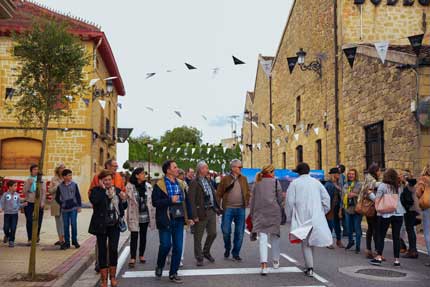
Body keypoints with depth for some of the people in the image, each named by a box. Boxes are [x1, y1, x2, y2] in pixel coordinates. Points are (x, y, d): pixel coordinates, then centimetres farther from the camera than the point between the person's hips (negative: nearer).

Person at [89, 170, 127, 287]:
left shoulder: (117, 190, 8)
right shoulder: (96, 190, -3)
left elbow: (123, 208, 14)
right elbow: (93, 200, -24)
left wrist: (124, 200, -8)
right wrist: (102, 188, -17)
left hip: (114, 225, 2)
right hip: (101, 225, -2)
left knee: (114, 250, 0)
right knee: (102, 251, 4)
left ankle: (113, 277, 17)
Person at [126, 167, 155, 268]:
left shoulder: (148, 186, 5)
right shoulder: (129, 186, -7)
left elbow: (152, 200, 8)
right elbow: (127, 200, -6)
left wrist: (152, 214, 6)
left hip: (146, 215, 4)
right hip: (134, 215, -4)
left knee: (143, 236, 12)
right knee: (134, 236, -4)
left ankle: (141, 255, 25)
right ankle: (132, 258, 2)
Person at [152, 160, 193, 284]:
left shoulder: (181, 183, 9)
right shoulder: (160, 185, -7)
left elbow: (186, 201, 13)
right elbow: (155, 202, -14)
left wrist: (189, 217, 10)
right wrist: (170, 200, -20)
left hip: (179, 220, 5)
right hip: (166, 220, -5)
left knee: (178, 248, 5)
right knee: (166, 245, -2)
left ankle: (173, 273, 19)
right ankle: (159, 267, 27)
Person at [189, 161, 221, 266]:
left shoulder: (208, 181, 12)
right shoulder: (194, 182, -12)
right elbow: (191, 200, -15)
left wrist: (217, 207, 9)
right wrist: (195, 215, -19)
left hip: (211, 211, 7)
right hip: (201, 213, -7)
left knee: (213, 233, 12)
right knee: (198, 237, 5)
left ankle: (206, 252, 34)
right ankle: (199, 258, 18)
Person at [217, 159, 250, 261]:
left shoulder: (243, 179, 10)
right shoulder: (225, 179, 0)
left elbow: (247, 191, 17)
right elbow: (219, 193, 0)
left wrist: (246, 202, 5)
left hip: (240, 209, 3)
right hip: (228, 208, -3)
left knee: (239, 233, 4)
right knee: (226, 231, -1)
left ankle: (236, 254, 17)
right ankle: (227, 249, 25)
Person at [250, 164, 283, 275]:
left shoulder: (257, 183, 9)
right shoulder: (275, 182, 1)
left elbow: (252, 200, 12)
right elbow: (280, 199, -1)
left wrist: (252, 215, 18)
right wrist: (282, 213, 7)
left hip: (260, 213, 2)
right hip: (274, 212, -1)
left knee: (263, 239, -2)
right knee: (275, 236, 17)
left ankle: (264, 265, -14)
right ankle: (275, 261, 28)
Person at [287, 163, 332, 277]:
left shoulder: (294, 183, -2)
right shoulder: (316, 182, 7)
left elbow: (290, 201, -6)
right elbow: (326, 198, 5)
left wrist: (289, 217, 3)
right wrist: (323, 212, 16)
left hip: (301, 217, -3)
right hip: (316, 217, 3)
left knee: (305, 242, 4)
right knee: (312, 239, 17)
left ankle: (310, 268, -3)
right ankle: (309, 265, 22)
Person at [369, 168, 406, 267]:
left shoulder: (383, 186, -6)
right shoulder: (399, 187, 8)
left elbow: (377, 200, -7)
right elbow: (400, 198, 14)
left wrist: (370, 193, 8)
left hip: (385, 214, -4)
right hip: (398, 214, 4)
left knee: (381, 235, 5)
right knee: (396, 237, 6)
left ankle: (379, 257, 3)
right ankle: (396, 259, 8)